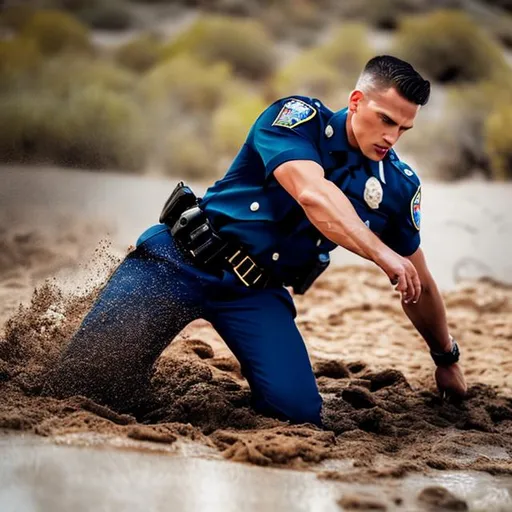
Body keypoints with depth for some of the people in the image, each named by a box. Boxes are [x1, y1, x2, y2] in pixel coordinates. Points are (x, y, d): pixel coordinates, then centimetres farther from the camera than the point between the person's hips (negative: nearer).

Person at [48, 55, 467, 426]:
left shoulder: (398, 187, 3)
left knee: (299, 411, -19)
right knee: (82, 383, -13)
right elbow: (312, 195, -31)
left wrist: (447, 359, 24)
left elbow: (419, 284, 16)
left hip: (257, 292, 4)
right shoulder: (300, 117, -12)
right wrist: (383, 254, -35)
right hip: (178, 260, -4)